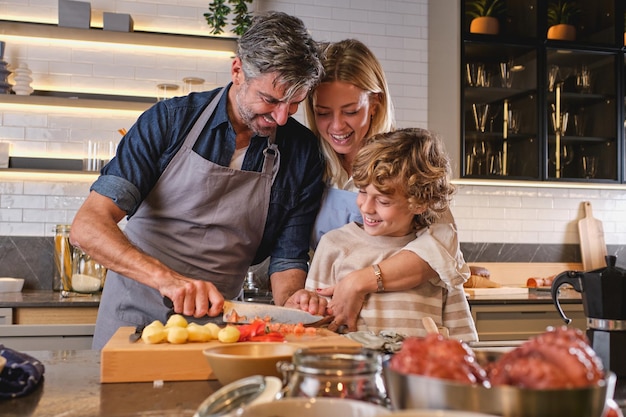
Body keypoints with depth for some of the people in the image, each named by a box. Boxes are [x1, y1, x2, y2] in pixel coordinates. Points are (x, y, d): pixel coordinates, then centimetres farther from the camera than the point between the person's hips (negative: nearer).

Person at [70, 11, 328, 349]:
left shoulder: (302, 153, -3)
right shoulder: (170, 119, -9)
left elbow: (287, 257, 2)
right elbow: (87, 226, -15)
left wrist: (290, 300, -21)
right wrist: (166, 278, -30)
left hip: (215, 320, 1)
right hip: (134, 315, 0)